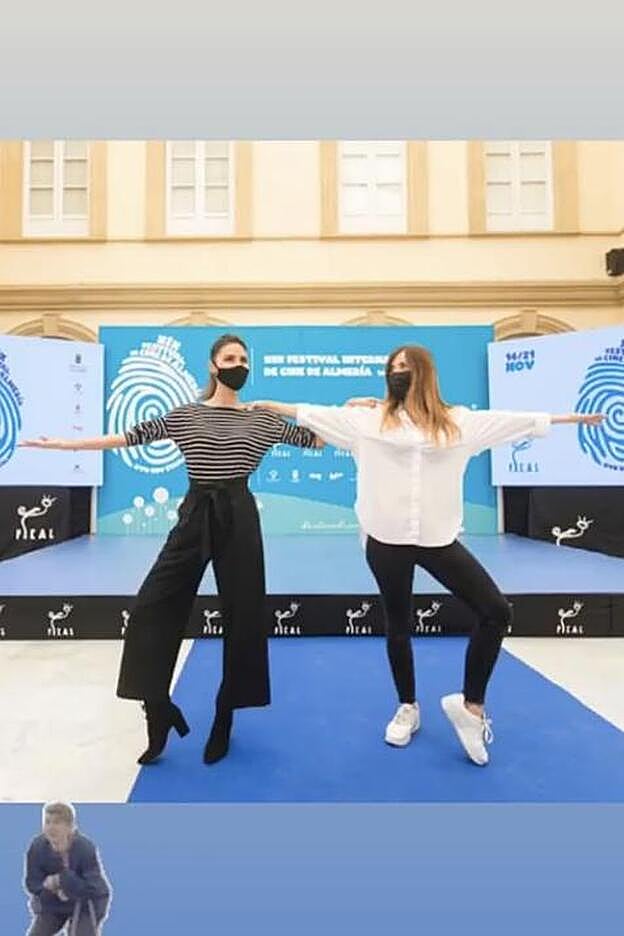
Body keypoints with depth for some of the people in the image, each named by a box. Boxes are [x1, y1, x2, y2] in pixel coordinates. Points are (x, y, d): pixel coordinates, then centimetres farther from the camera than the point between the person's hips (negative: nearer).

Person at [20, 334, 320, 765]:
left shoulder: (263, 419, 5)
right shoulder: (184, 415, 4)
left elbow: (317, 439, 8)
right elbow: (130, 437, 2)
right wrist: (63, 443, 0)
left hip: (240, 518, 0)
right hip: (196, 516, 1)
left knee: (242, 616, 4)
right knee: (152, 607, -5)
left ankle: (224, 718, 25)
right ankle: (159, 712, 14)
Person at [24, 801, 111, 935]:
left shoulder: (85, 848, -31)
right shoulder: (37, 847, -22)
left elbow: (93, 888, -30)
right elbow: (32, 884, -11)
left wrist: (62, 880, -32)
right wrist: (55, 890, -29)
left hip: (86, 902, -4)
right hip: (52, 903, 4)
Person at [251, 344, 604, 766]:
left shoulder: (458, 421, 7)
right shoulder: (369, 418, 5)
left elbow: (515, 421, 14)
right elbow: (313, 413, 8)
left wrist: (570, 416, 18)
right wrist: (265, 404, 10)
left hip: (438, 538, 1)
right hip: (387, 539, -1)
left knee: (497, 610, -5)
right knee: (398, 625, 12)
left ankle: (471, 703, 18)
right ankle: (407, 708, 36)